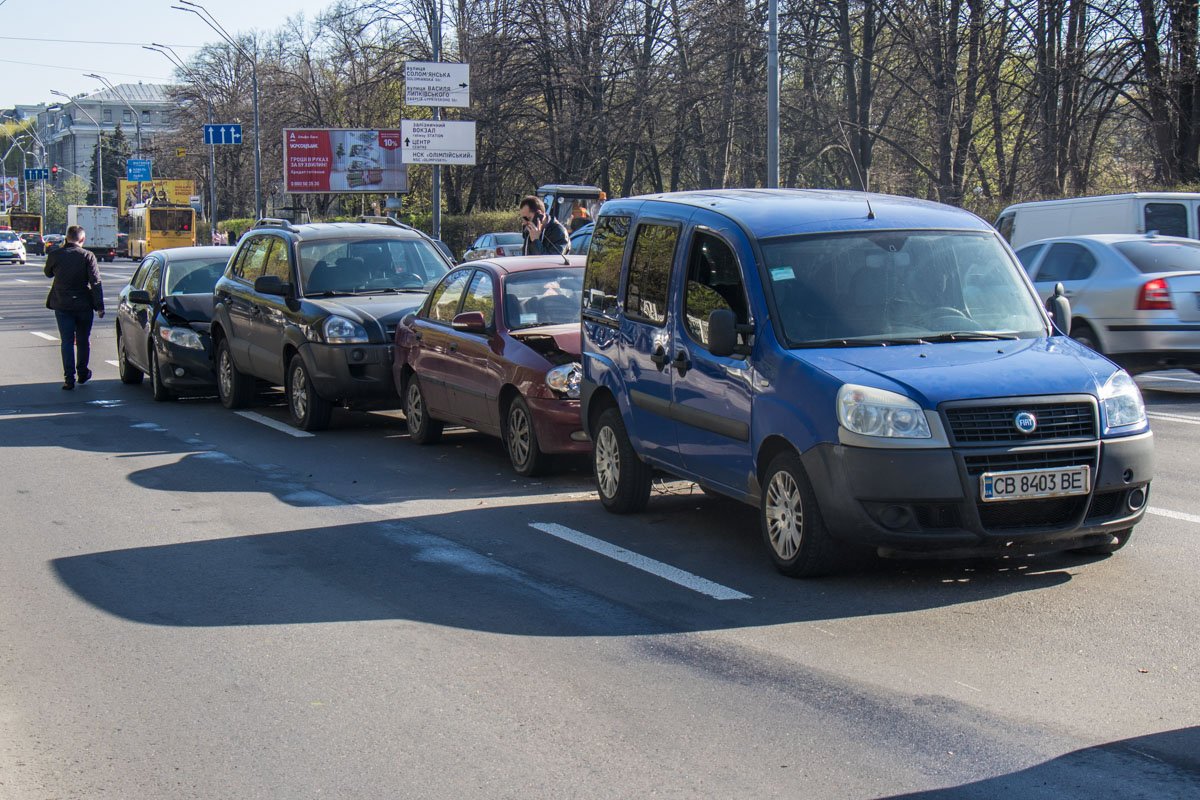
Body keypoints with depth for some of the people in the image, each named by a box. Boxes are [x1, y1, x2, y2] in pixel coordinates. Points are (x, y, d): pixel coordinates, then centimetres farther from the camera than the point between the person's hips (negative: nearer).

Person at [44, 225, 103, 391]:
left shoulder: (55, 256, -4)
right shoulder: (88, 256, -9)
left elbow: (48, 273, 16)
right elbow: (96, 283, -12)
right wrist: (100, 306, -9)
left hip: (62, 306, 1)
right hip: (84, 305, -1)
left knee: (67, 342, 3)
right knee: (83, 340, 16)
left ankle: (69, 378, -3)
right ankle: (82, 372, 26)